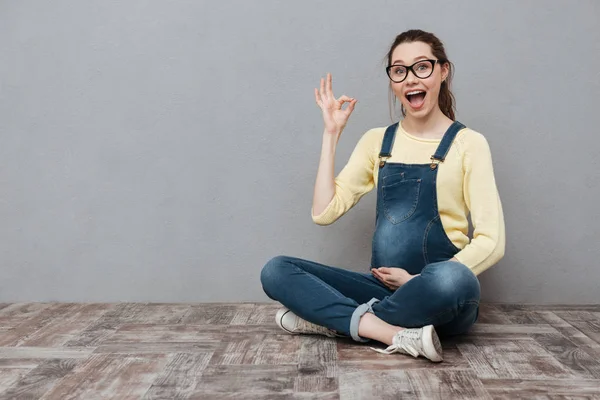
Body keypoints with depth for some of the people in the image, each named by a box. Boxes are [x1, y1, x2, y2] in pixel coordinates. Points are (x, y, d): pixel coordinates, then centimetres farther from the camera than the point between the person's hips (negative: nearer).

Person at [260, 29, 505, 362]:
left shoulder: (468, 143, -1)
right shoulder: (377, 141, 11)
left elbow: (491, 242, -7)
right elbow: (324, 212, 1)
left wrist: (418, 283, -14)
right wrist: (331, 133, 0)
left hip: (439, 298, -3)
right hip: (384, 288, 4)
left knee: (452, 278, -39)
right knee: (275, 271, -14)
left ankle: (334, 319, -17)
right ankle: (398, 334, -26)